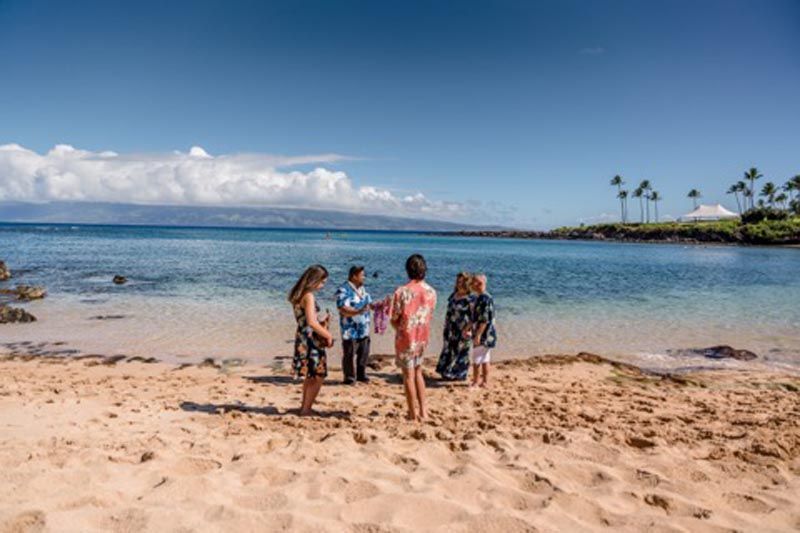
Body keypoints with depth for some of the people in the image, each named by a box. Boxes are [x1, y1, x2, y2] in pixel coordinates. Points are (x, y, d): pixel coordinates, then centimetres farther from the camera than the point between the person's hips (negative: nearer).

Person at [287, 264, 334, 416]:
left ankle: (304, 407, 30)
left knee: (310, 375, 21)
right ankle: (306, 409, 5)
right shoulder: (309, 296, -16)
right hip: (311, 339, -10)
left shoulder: (299, 295, 12)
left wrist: (322, 323, 10)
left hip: (302, 337, 10)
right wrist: (328, 335, -15)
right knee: (318, 376, 0)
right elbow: (311, 322, -24)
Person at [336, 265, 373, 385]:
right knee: (349, 355, 3)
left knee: (364, 354, 13)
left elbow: (368, 303, 19)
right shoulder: (343, 290, -14)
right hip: (350, 330, -7)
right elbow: (343, 310, -25)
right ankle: (349, 377, 16)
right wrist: (358, 311, -39)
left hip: (363, 329, 7)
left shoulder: (363, 289, 11)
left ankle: (361, 375, 28)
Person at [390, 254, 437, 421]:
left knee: (408, 376, 8)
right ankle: (423, 410, 20)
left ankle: (413, 414, 15)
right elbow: (429, 317, 6)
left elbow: (394, 321, -9)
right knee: (417, 371, 21)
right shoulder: (431, 292, -3)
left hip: (405, 339, -4)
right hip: (423, 338, 4)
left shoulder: (402, 292, -16)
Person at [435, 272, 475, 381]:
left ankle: (459, 375, 19)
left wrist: (467, 329, -20)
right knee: (448, 351, 13)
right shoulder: (454, 295, 7)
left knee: (460, 352, 5)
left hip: (462, 331, -7)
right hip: (450, 330, 7)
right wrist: (446, 324, 14)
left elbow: (473, 317, -17)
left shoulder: (470, 299, -16)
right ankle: (447, 373, 26)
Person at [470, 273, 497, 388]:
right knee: (484, 359, 15)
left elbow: (485, 320, -23)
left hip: (484, 334, -10)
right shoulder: (479, 298, 11)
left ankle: (476, 383, 6)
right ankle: (485, 381, 23)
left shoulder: (485, 298, -20)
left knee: (477, 359, -2)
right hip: (486, 335, 10)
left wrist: (478, 335, -23)